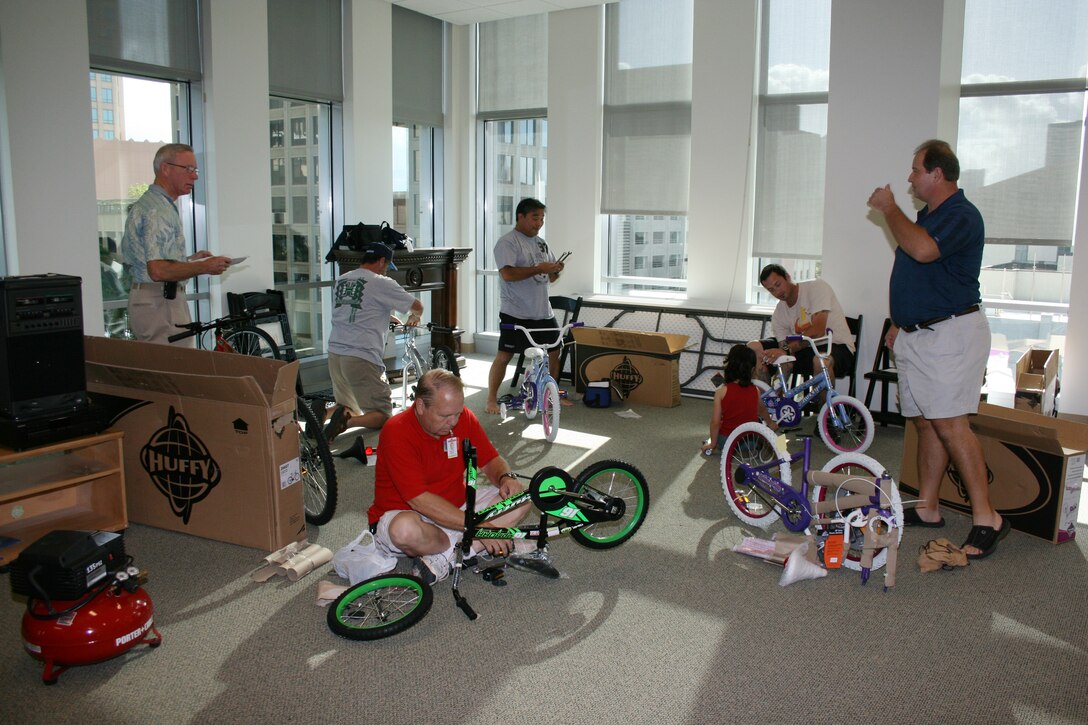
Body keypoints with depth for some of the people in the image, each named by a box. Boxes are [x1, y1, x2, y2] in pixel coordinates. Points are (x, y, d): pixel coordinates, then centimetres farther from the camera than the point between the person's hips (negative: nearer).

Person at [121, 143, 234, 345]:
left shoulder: (144, 205, 18)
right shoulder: (157, 210, -16)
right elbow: (158, 271, -25)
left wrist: (189, 260, 17)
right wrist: (204, 267, -16)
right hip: (161, 304, -11)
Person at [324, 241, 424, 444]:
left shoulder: (341, 281, 15)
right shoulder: (381, 283, -5)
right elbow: (417, 306, 4)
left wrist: (388, 317, 36)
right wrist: (413, 318, 26)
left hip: (335, 353, 7)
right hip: (362, 358, -7)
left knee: (351, 409, 23)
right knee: (383, 416, 4)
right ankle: (347, 421, -23)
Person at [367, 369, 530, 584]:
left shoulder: (463, 418, -7)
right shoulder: (397, 433, -24)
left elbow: (491, 461, 4)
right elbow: (420, 501, -29)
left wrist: (506, 477, -21)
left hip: (456, 506, 6)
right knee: (405, 530, -41)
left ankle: (443, 559, -22)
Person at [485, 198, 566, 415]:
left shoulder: (541, 243, 16)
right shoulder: (507, 242, -9)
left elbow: (549, 277, 22)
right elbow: (508, 274, -23)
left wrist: (555, 270, -2)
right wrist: (539, 269, -23)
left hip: (543, 312, 8)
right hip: (516, 313, -8)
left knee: (554, 352, 12)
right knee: (504, 355, -5)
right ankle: (491, 399, 6)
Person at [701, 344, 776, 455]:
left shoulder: (722, 391, -13)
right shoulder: (755, 391, -5)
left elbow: (715, 422, -13)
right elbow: (761, 410, 17)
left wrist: (713, 443, 2)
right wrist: (770, 422, 39)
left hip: (726, 441, -2)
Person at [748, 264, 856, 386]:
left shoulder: (817, 287, -13)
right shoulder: (778, 314, 3)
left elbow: (817, 331, -24)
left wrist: (786, 350, -31)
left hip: (837, 345, -5)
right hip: (806, 348, 6)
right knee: (753, 347, -7)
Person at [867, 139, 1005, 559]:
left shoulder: (961, 216, -13)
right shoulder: (927, 215, 18)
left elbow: (922, 249, -33)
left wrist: (888, 209, -18)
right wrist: (900, 322, 22)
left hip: (951, 334, -10)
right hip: (916, 335, 10)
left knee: (950, 423, -13)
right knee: (926, 422, 11)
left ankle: (986, 518, -6)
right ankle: (927, 510, 18)